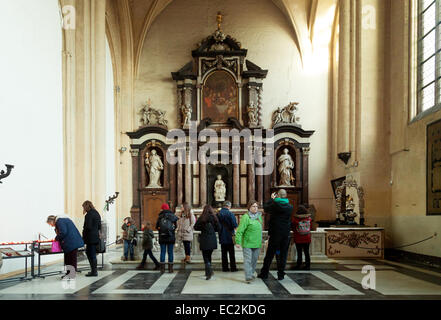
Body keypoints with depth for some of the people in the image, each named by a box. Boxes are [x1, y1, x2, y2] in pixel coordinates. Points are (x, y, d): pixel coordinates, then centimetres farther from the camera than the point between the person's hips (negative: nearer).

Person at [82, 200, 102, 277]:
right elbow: (99, 226, 14)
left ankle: (94, 272, 5)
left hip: (90, 238, -9)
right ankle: (94, 270, 23)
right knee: (88, 252, 19)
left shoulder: (89, 215, -16)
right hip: (96, 237, 9)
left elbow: (88, 227, -19)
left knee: (92, 255, -1)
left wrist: (84, 237, -8)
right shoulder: (97, 213, 12)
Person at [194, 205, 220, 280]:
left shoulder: (202, 218, -8)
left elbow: (196, 227, -2)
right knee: (209, 255, 18)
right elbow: (218, 229, 3)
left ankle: (209, 272, -13)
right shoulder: (214, 217, -2)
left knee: (205, 257, 2)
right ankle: (208, 272, 24)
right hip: (212, 240, 3)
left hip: (204, 240, -3)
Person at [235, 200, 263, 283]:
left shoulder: (259, 216, 11)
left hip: (257, 243, 7)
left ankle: (251, 274, 29)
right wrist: (238, 241, -19)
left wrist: (260, 241, 21)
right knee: (247, 260, -8)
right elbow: (240, 230, -15)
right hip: (247, 243, -7)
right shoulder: (246, 217, -12)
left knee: (254, 260, 15)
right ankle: (248, 277, -9)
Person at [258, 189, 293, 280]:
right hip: (286, 234, 2)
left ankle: (264, 273, 15)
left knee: (269, 254, 7)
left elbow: (265, 207, 5)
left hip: (275, 233, -2)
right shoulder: (290, 207, -1)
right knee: (283, 254, 8)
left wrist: (272, 199, 17)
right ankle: (281, 274, 10)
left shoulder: (274, 204, -11)